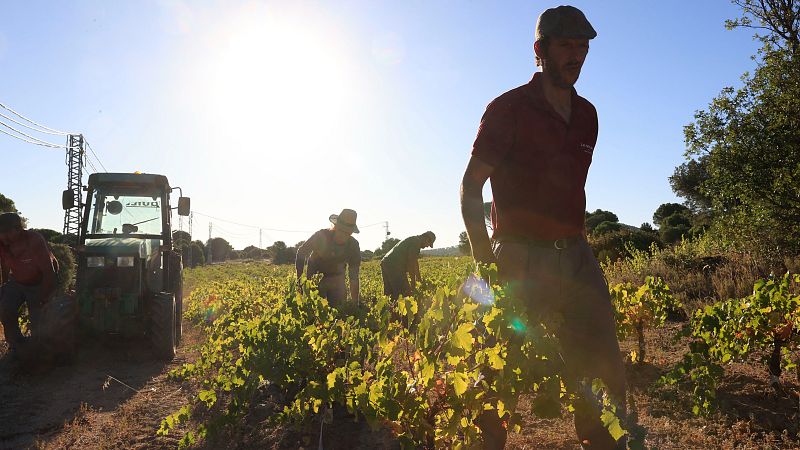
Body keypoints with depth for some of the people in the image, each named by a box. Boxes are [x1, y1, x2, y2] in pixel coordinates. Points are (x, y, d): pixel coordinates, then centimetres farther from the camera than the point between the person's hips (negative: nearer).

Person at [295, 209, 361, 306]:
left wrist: (355, 302, -24)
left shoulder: (353, 245, -21)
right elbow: (301, 253, -13)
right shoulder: (321, 236, -27)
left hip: (336, 278, 2)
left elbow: (354, 276, -19)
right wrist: (299, 279, -17)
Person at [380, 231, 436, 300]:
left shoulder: (414, 241, 24)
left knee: (389, 294, 12)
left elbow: (414, 261, 30)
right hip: (394, 266, -11)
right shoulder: (416, 242, -8)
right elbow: (411, 263, -11)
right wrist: (413, 282, -3)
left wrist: (419, 279, 33)